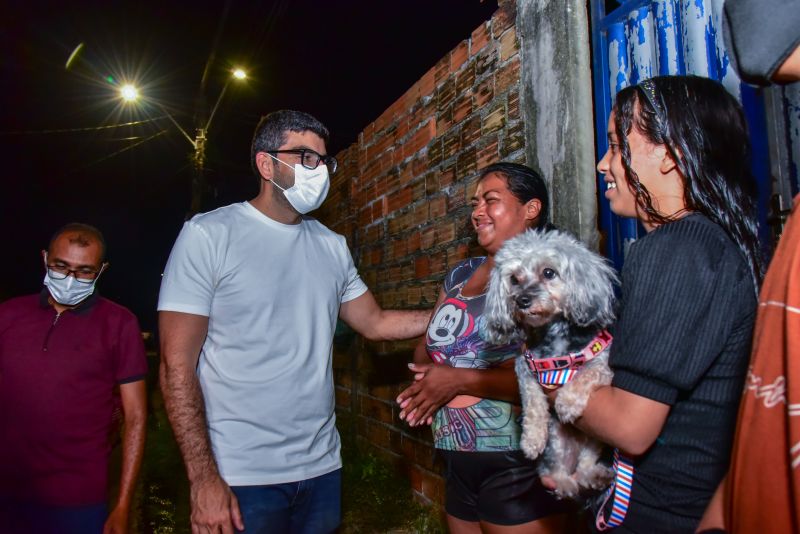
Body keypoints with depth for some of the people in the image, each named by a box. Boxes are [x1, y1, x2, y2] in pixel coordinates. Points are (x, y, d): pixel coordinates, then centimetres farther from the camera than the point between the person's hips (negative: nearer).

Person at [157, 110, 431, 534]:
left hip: (322, 466, 5)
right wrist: (203, 479, -15)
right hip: (241, 478, -5)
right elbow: (177, 365, -12)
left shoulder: (332, 245, 7)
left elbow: (374, 322, 13)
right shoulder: (210, 234, -10)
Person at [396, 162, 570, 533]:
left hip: (516, 465, -7)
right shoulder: (460, 274, 10)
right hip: (456, 461, 7)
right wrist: (427, 379, -6)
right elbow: (426, 346, 16)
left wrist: (461, 380, -21)